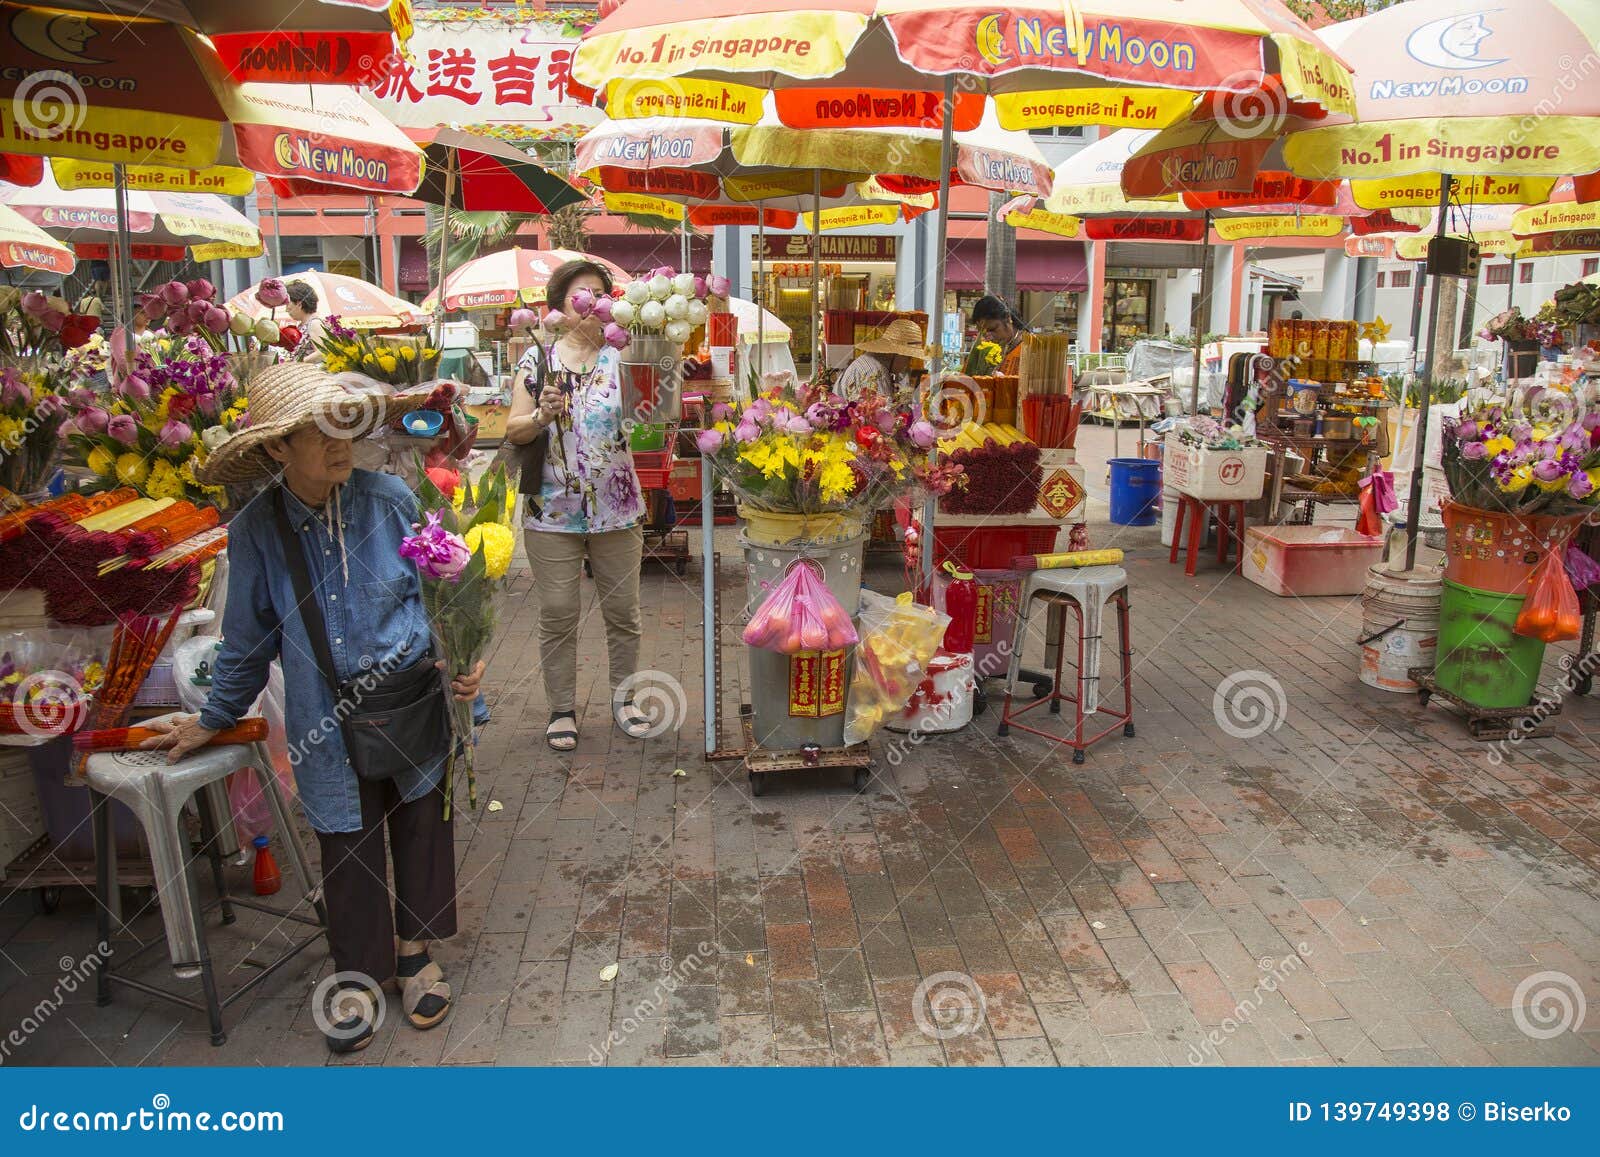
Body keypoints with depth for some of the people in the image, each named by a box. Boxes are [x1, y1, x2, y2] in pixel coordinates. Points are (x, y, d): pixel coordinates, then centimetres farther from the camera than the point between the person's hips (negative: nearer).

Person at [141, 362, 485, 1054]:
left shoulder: (390, 499, -10)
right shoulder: (256, 531, -7)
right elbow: (247, 640, 6)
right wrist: (211, 720, 15)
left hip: (414, 699, 0)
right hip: (330, 723, 0)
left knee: (421, 828, 14)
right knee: (347, 845, 12)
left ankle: (415, 952, 39)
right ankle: (358, 972, 37)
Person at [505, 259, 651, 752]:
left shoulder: (622, 356, 2)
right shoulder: (538, 359, 3)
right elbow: (514, 430, 0)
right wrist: (541, 416, -19)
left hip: (617, 510, 1)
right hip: (553, 510, 0)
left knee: (622, 609, 9)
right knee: (557, 614, 5)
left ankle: (623, 697, 28)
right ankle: (562, 708, 20)